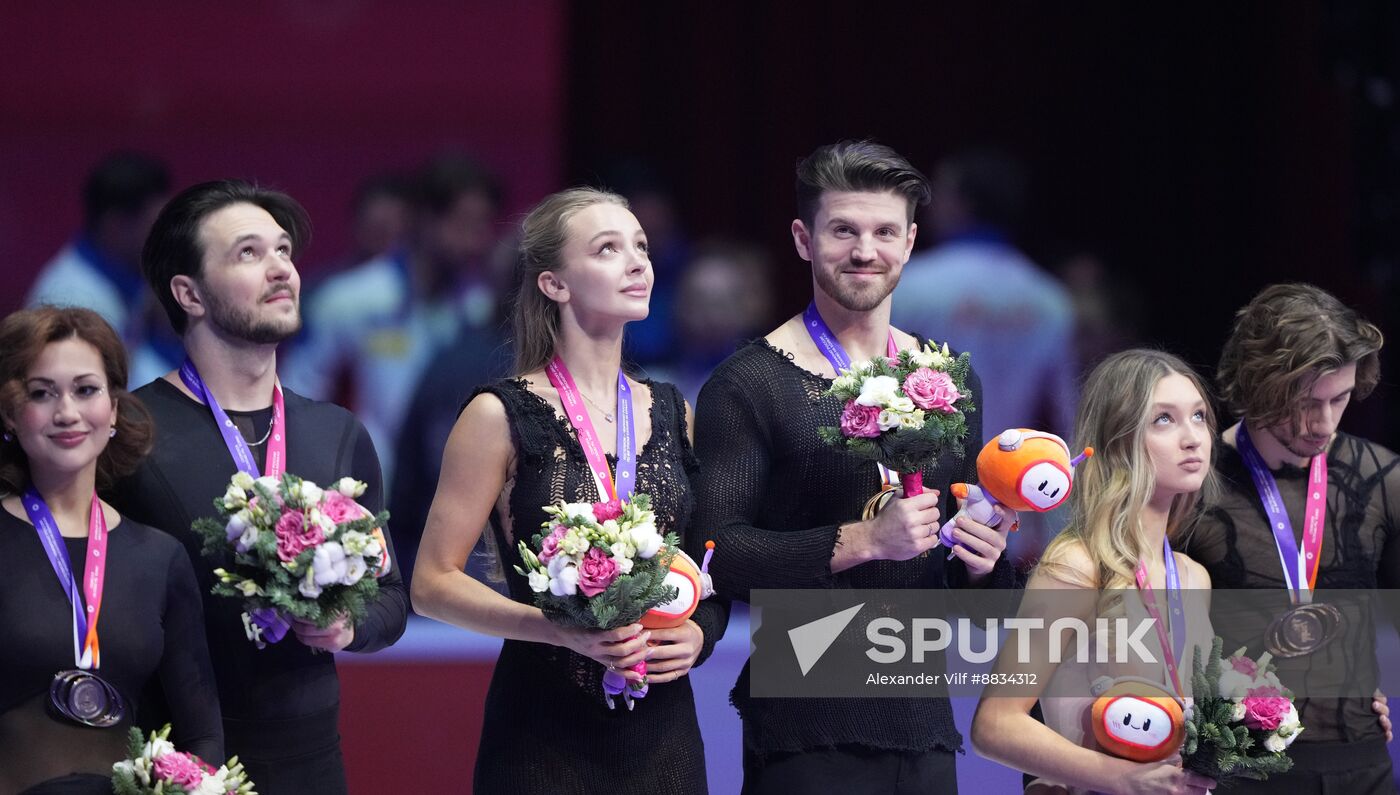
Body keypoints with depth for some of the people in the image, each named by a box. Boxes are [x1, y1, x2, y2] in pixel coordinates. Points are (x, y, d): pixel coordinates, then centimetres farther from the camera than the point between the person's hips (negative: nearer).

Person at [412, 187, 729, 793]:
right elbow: (432, 584, -7)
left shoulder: (672, 414, 8)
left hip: (663, 732, 4)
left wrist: (700, 632, -5)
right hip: (544, 736, -4)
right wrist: (561, 630, -20)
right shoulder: (501, 416, -6)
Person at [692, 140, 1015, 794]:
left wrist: (982, 563, -2)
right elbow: (716, 555, -16)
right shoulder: (748, 385, -5)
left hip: (923, 718, 5)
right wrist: (862, 541, -23)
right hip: (807, 732, -5)